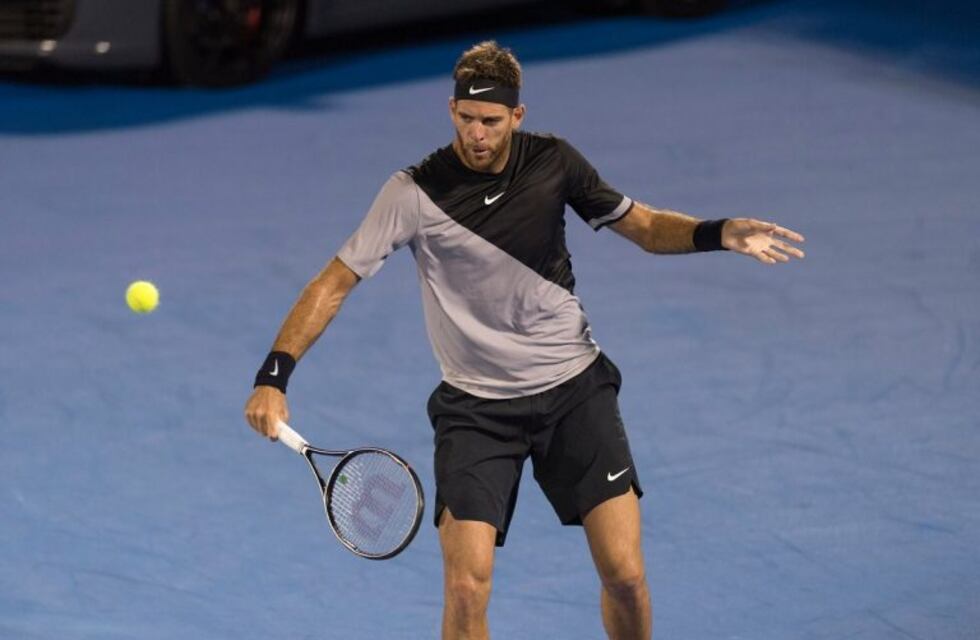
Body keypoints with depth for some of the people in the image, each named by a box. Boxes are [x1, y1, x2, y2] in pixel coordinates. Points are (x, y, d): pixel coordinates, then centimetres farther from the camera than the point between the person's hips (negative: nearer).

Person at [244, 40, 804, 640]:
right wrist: (273, 377, -23)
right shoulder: (415, 192, -13)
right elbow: (335, 282, -11)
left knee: (625, 576, -6)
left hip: (574, 387, 2)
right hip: (476, 405, -2)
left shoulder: (554, 161, -5)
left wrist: (721, 233, -12)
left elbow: (642, 225, 8)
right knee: (467, 590, -15)